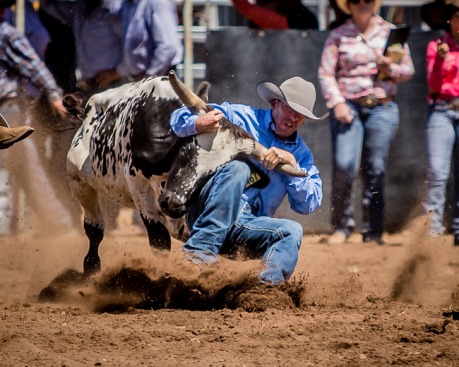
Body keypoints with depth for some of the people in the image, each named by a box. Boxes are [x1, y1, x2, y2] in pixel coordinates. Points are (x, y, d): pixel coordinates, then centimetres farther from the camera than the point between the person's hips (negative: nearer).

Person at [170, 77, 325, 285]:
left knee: (292, 231, -25)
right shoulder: (242, 118, 4)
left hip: (248, 227, 3)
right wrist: (198, 125, -23)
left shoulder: (301, 154, 16)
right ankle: (201, 246, -38)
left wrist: (292, 163, -10)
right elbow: (180, 118, 2)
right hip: (207, 213, -3)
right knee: (237, 168, -31)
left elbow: (309, 204, 3)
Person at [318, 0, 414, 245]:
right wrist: (337, 103, -11)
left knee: (375, 170, 0)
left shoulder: (391, 33, 9)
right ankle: (342, 227, -1)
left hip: (382, 108, 1)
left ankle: (373, 232, 7)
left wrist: (390, 68, -11)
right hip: (348, 107, -1)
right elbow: (325, 73, 2)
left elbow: (408, 70, 10)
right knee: (344, 166, -14)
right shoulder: (338, 36, 5)